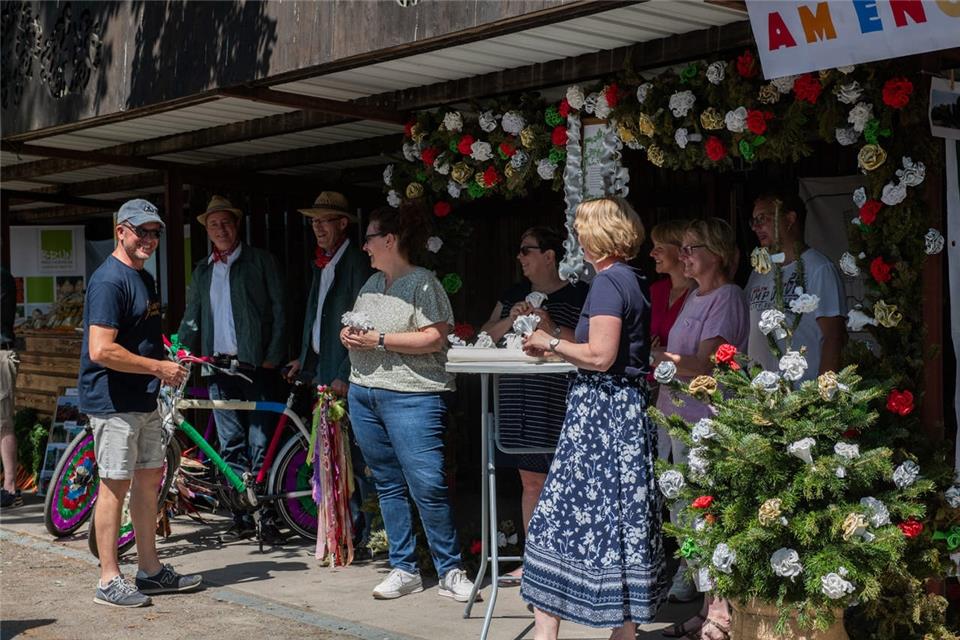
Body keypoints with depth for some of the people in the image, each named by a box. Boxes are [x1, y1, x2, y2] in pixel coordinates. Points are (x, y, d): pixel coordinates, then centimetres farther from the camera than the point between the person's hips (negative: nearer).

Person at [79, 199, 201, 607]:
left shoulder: (145, 279, 14)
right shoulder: (109, 280, -17)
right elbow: (102, 350, -26)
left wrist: (168, 363, 9)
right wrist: (159, 368, -18)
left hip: (143, 399, 10)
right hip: (113, 401, -10)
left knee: (150, 478, 13)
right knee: (115, 486, -3)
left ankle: (150, 570, 24)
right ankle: (109, 581, 7)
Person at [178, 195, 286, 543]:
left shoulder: (260, 261, 3)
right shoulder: (202, 271, 16)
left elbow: (278, 310, -2)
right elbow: (192, 318, 19)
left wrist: (272, 357, -9)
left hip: (255, 366, -5)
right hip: (219, 367, 5)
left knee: (260, 444, -5)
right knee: (231, 445, 6)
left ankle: (267, 516, 1)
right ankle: (241, 517, 12)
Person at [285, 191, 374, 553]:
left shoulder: (355, 262, -10)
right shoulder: (321, 264, 17)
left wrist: (345, 375, -18)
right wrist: (304, 359, 19)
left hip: (345, 377, -9)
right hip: (322, 373, 9)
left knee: (352, 458, -7)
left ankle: (361, 538, -1)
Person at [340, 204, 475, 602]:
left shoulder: (422, 282, -8)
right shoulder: (372, 283, 16)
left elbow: (434, 338, -17)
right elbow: (358, 329, 27)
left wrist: (379, 340, -18)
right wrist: (349, 336, 4)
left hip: (411, 397, -8)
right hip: (364, 396, 8)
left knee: (428, 487, -11)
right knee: (388, 486, 11)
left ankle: (450, 571, 1)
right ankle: (404, 570, 19)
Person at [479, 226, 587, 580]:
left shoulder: (580, 295, -3)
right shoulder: (514, 295, 18)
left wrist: (552, 329, -19)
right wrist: (510, 319, -2)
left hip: (560, 402, -6)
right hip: (520, 401, 6)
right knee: (531, 479, 11)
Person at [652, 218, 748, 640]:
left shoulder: (727, 298, -10)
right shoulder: (695, 296, 17)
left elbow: (704, 365, -18)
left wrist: (650, 355, -18)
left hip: (708, 426, -9)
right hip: (682, 418, 9)